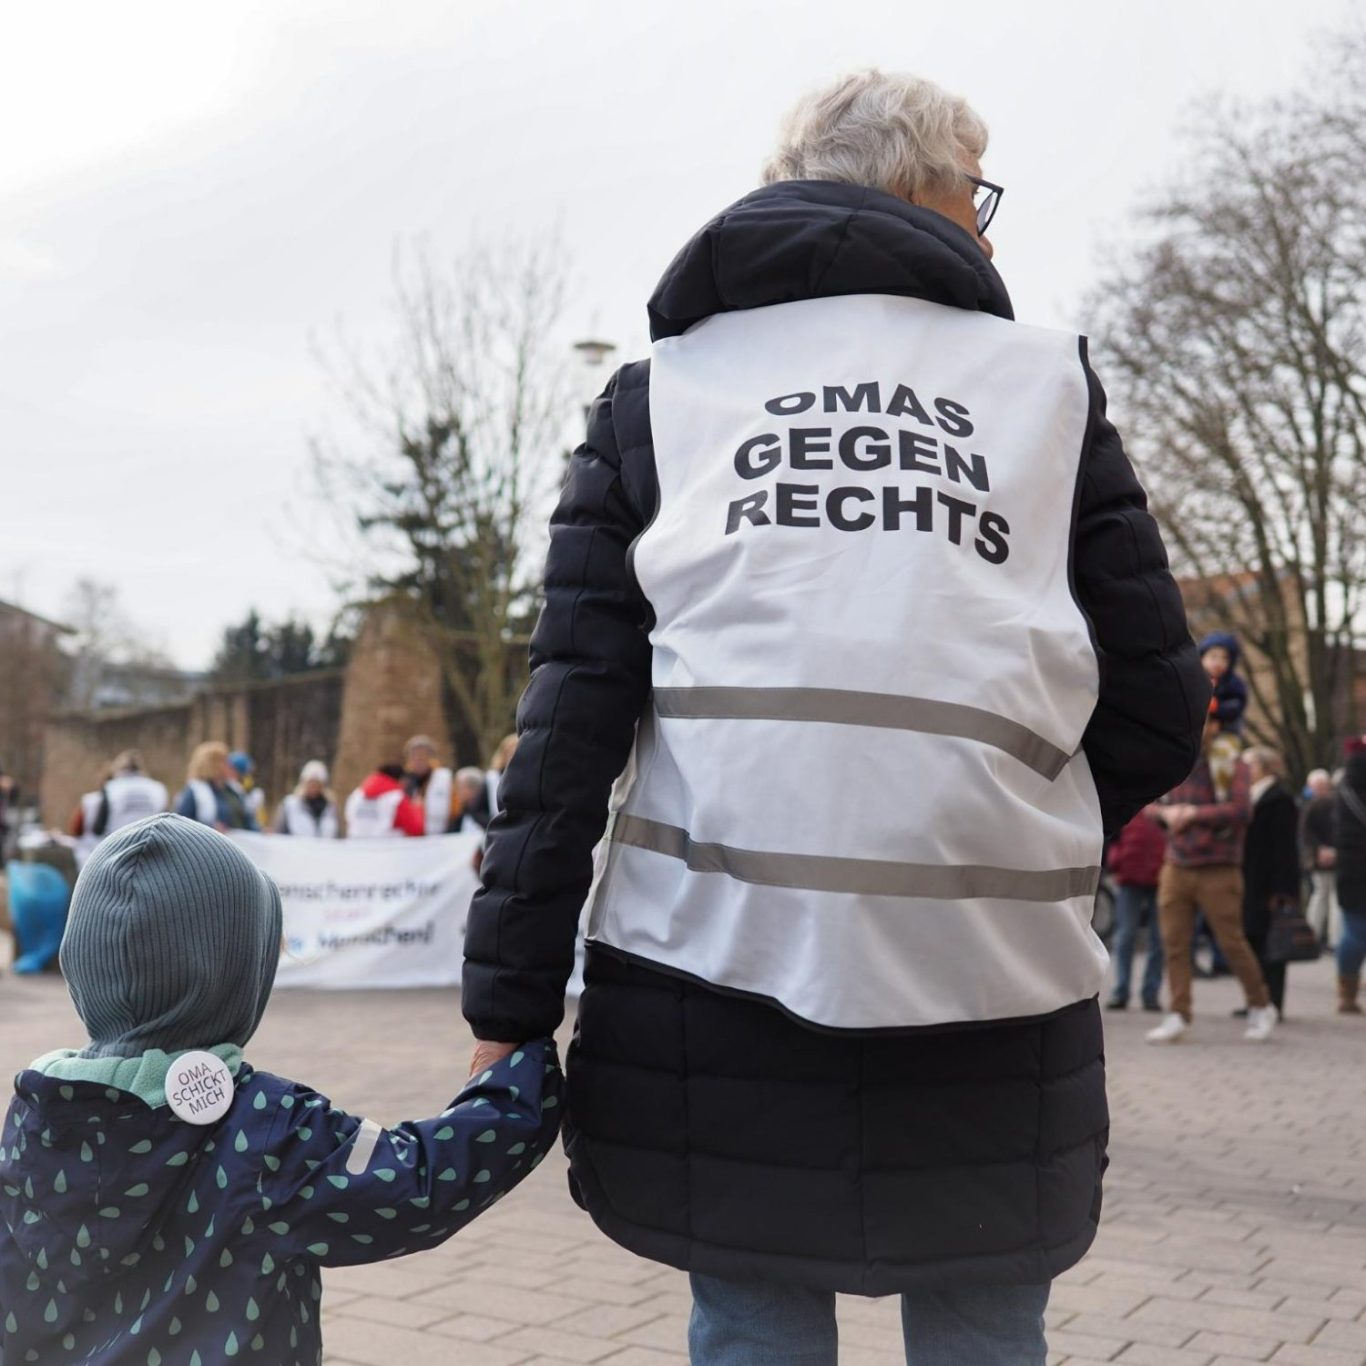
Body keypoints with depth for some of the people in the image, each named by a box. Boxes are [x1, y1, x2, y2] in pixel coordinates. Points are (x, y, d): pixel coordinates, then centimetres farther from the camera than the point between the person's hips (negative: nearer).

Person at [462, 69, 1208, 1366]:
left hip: (716, 955, 0)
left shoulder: (657, 393, 11)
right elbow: (1154, 716, 9)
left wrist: (510, 1000, 4)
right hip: (993, 971, 0)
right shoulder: (1045, 380, 11)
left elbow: (568, 718, 2)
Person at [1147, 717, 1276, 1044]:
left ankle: (1261, 1008, 20)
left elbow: (1242, 810, -21)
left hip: (1218, 872, -5)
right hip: (1176, 868, 5)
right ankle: (1178, 1016, 3)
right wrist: (1164, 812, -6)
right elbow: (1150, 806, 17)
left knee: (1231, 942, 0)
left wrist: (1193, 813, -19)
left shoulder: (1231, 767, -7)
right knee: (1173, 941, -2)